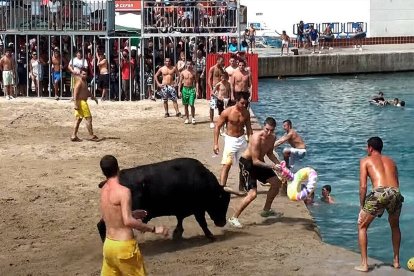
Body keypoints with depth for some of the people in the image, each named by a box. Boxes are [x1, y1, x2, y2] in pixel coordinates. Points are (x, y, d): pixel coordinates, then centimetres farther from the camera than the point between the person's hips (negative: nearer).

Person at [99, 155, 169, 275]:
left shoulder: (104, 190, 7)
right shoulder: (123, 191, -18)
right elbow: (128, 222, -26)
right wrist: (154, 229, -22)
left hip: (108, 244, 7)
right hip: (124, 246, -7)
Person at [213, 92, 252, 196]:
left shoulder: (246, 113, 2)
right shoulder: (227, 112, -13)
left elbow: (248, 128, 13)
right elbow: (217, 127, -9)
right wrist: (216, 144, -13)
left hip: (242, 139, 5)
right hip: (230, 140, -5)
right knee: (227, 164, -16)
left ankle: (241, 188, 26)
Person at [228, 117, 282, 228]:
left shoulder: (273, 137, -6)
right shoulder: (256, 138, -31)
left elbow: (269, 153, 12)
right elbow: (255, 161, -30)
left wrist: (278, 164, -2)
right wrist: (271, 166, -35)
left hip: (259, 162, 8)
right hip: (247, 163, -8)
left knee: (276, 182, 12)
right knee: (252, 194, -18)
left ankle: (266, 210, 29)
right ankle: (234, 218, -7)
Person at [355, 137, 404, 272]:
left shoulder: (365, 161, 16)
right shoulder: (390, 161, 29)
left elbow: (363, 186, 7)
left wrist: (362, 206, 14)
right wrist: (389, 203, 33)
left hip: (379, 193, -4)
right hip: (395, 193, 4)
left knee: (362, 227, 16)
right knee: (395, 226, 32)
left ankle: (364, 264, 10)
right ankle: (396, 261, 35)